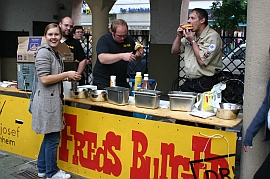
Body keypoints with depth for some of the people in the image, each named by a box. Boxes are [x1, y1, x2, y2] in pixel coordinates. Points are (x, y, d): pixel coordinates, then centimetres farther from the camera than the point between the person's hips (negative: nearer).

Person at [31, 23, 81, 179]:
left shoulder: (57, 54, 14)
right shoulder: (43, 52, -14)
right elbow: (44, 79, -22)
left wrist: (69, 77, 8)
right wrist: (67, 74, -14)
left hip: (54, 99, 10)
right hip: (47, 100, -9)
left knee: (49, 137, 18)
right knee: (53, 138, 1)